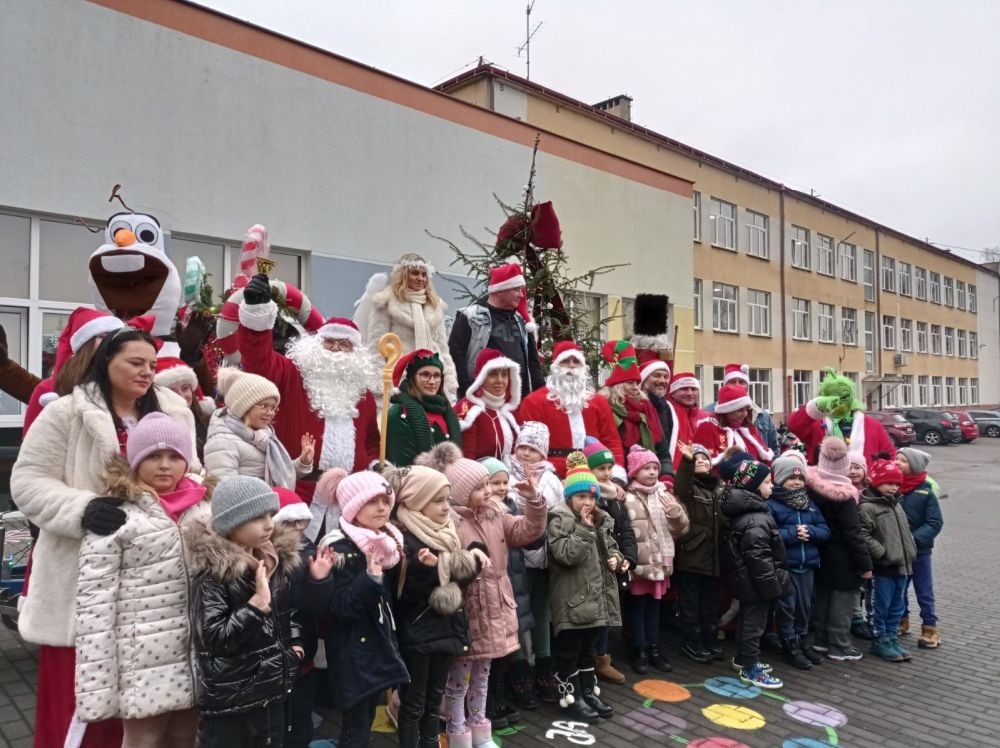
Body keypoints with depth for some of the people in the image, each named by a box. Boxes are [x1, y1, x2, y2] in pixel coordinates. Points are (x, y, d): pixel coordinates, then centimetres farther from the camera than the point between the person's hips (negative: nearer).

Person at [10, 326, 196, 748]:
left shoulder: (174, 414, 8)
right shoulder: (66, 413, -5)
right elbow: (28, 482, -8)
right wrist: (82, 508, -24)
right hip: (83, 575, -3)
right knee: (78, 690, 6)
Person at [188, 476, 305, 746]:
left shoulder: (278, 559, 3)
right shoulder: (213, 572, -17)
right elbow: (213, 638, -24)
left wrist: (295, 642, 6)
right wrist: (258, 603, -29)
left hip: (273, 693, 6)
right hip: (228, 702, -6)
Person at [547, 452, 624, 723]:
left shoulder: (601, 519, 10)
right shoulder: (559, 520, -14)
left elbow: (612, 546, 24)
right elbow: (566, 555, -25)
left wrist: (615, 558, 3)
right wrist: (584, 527, -23)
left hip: (597, 597, 7)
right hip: (572, 600, -7)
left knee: (588, 648, 20)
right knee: (568, 651, 5)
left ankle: (589, 692, 31)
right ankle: (570, 699, 15)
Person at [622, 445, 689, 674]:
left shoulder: (665, 495, 7)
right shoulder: (628, 499, -12)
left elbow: (680, 529, 7)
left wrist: (676, 512, -12)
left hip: (660, 562, 5)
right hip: (639, 564, -5)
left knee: (654, 606, 16)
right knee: (638, 607, 7)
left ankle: (655, 649, 27)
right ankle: (641, 652, 18)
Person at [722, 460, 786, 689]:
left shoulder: (745, 511, 8)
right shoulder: (756, 520, -26)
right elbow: (759, 558, -27)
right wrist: (773, 586, -18)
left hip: (746, 581, 10)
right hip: (757, 583, -10)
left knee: (747, 619, 21)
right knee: (754, 623, 1)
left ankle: (743, 658, 34)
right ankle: (750, 669, 11)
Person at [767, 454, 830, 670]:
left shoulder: (810, 503, 11)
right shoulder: (771, 504, -10)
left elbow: (825, 531, 6)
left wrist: (809, 531, -14)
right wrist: (792, 533, -21)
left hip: (807, 564, 6)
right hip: (784, 565, -6)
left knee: (805, 606, 15)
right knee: (787, 607, 2)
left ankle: (801, 641, 31)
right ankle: (790, 646, 15)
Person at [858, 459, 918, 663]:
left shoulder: (897, 504, 13)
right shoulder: (867, 507, -14)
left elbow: (905, 531, 22)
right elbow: (863, 535, -20)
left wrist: (910, 552, 12)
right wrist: (883, 553, -20)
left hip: (901, 565, 8)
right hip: (882, 567, -8)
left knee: (897, 606, 16)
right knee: (881, 607, 3)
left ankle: (892, 638, 28)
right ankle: (880, 641, 15)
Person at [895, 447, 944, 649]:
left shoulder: (925, 492, -12)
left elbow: (935, 523, -12)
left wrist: (914, 538, -23)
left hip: (919, 551, -3)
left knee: (924, 592, 8)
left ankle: (930, 629, 21)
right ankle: (901, 621, 33)